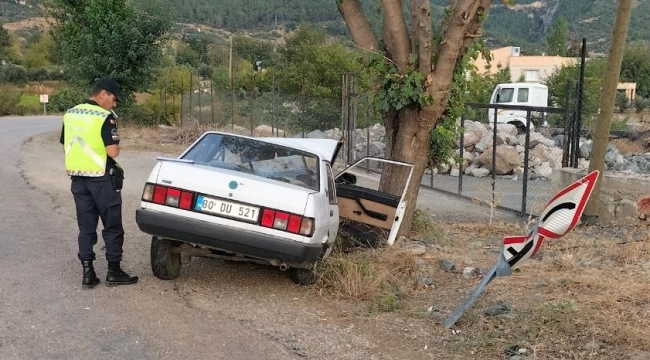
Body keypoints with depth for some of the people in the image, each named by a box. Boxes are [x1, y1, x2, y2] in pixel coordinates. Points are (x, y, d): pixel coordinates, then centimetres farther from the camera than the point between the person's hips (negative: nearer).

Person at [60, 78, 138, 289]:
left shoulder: (70, 115, 9)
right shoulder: (105, 117, -14)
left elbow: (66, 146, 15)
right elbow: (113, 151, -18)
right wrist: (115, 144, 1)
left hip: (78, 178, 6)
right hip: (102, 179, -6)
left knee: (86, 226, 11)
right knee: (112, 226, 5)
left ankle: (88, 273, 11)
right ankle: (114, 272, 10)